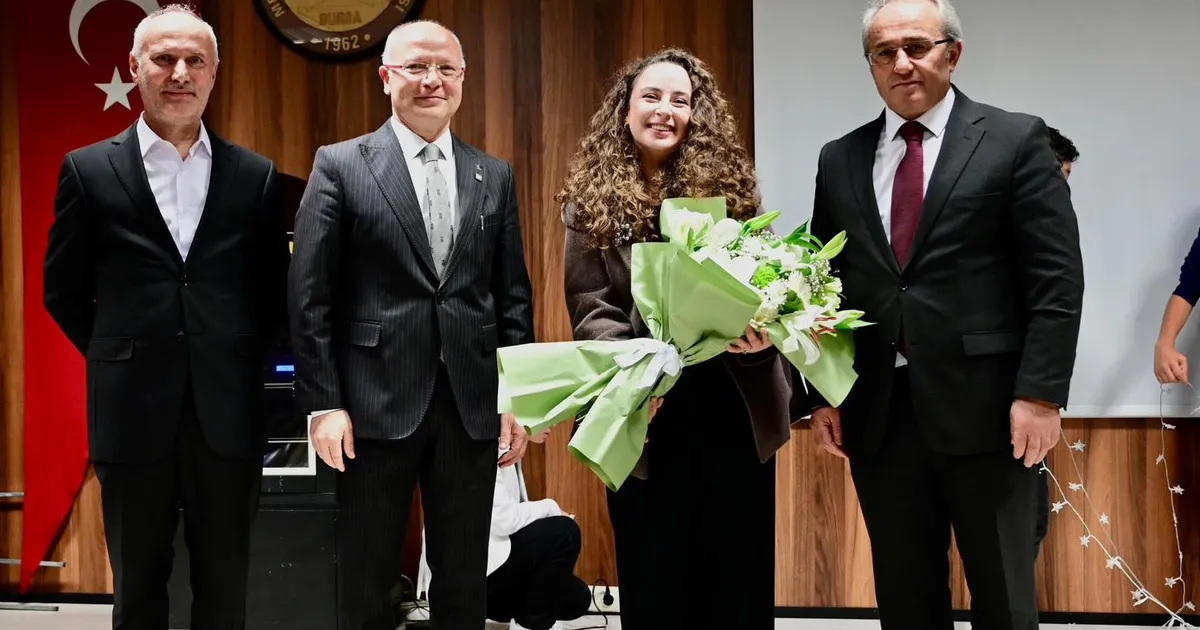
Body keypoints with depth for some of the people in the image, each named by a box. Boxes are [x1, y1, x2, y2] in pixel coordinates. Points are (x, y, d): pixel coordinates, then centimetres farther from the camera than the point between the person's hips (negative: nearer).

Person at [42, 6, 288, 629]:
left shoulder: (255, 176, 5)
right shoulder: (89, 170, 2)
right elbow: (63, 291, 8)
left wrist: (236, 363, 6)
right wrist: (120, 360, 7)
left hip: (228, 416, 1)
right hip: (132, 415, -1)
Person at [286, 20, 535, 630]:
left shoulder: (495, 176, 11)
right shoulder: (339, 166, 0)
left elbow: (513, 296, 11)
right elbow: (309, 295, -3)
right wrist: (324, 403, -8)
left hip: (473, 406, 3)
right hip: (376, 403, -3)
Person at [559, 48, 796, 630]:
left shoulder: (728, 183, 5)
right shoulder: (593, 202, 2)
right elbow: (591, 310, -3)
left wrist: (764, 331, -18)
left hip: (736, 408, 1)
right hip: (648, 417, -1)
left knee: (743, 577, 9)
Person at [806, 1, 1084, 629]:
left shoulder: (1015, 140, 0)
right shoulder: (840, 160, 11)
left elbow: (1056, 280, -5)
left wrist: (1040, 393, -12)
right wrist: (823, 394, 6)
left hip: (985, 406, -3)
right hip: (877, 412, 4)